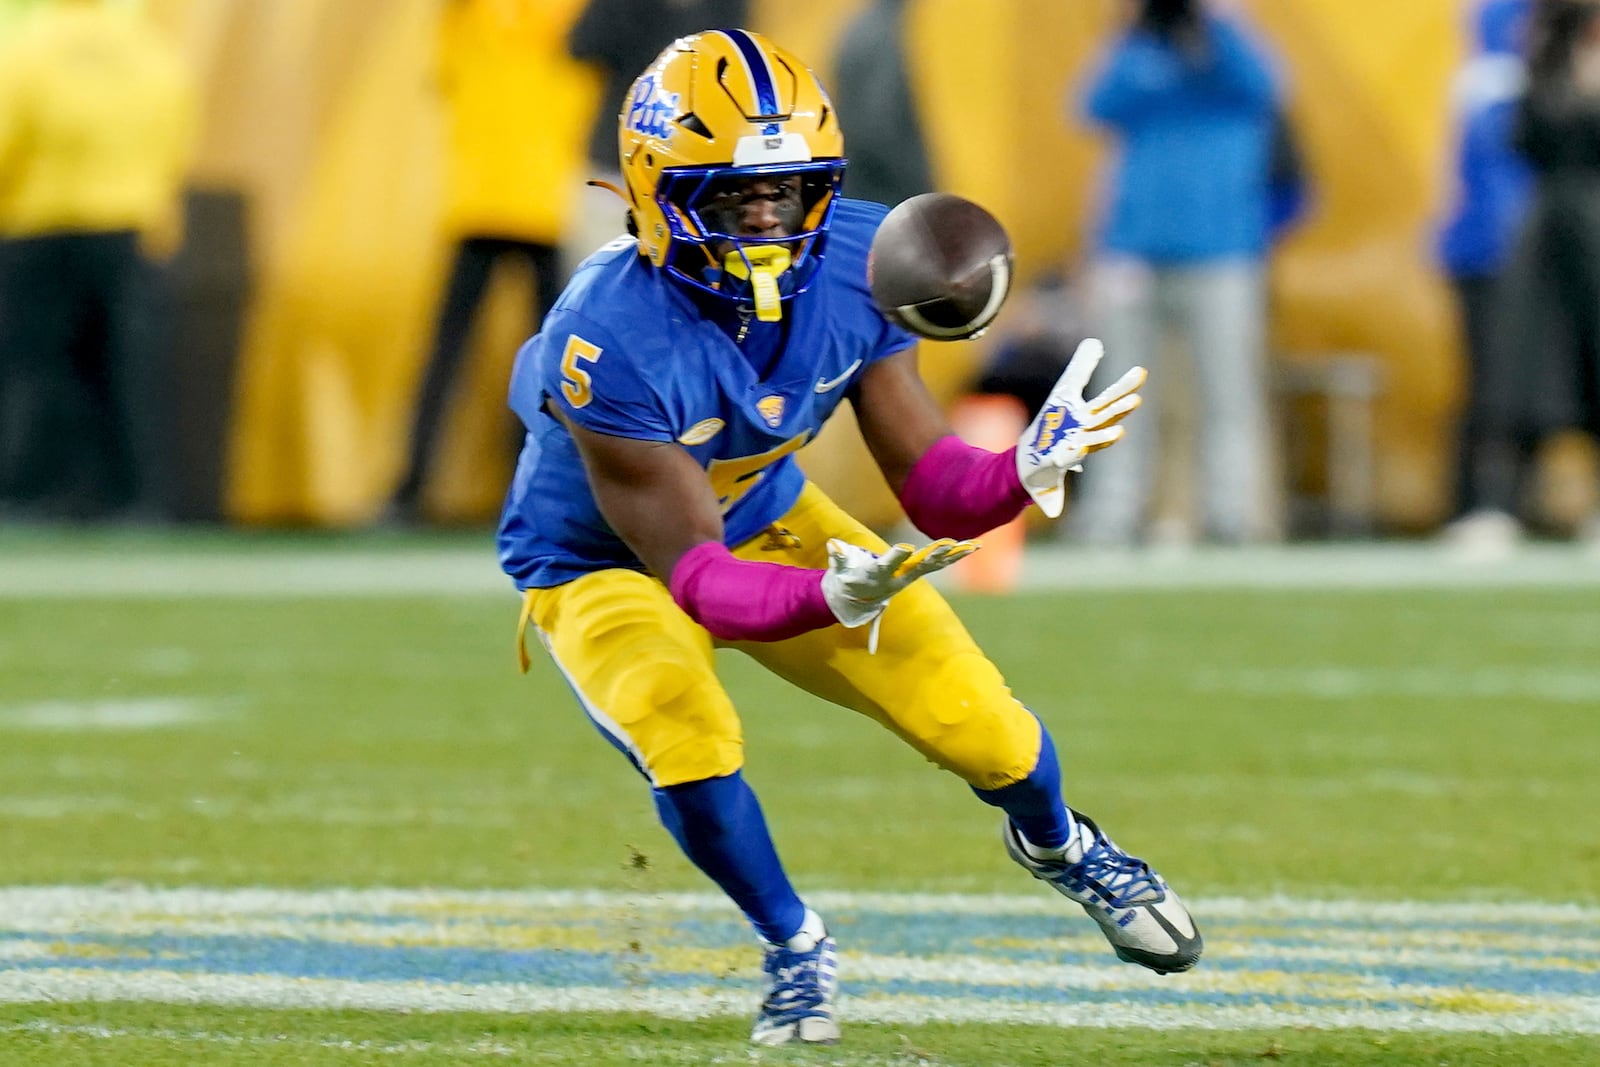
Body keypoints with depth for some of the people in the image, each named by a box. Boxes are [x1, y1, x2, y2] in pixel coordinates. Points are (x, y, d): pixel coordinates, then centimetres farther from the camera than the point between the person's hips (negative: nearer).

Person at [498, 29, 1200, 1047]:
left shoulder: (855, 266, -21)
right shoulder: (612, 344, -37)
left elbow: (937, 494, -16)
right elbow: (696, 580, -35)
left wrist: (1026, 472, -39)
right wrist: (829, 598, -54)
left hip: (768, 520, 4)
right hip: (606, 568, -4)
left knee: (973, 720, -6)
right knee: (690, 741, -33)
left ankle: (1057, 845, 33)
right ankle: (796, 947, -2)